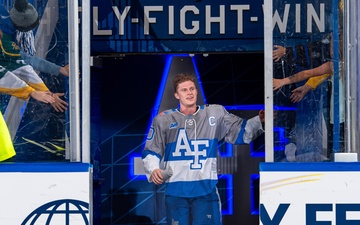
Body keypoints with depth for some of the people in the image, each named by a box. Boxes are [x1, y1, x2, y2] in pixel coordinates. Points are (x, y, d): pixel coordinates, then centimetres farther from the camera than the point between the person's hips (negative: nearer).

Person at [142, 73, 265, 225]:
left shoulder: (215, 114, 8)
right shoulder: (164, 120, 5)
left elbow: (240, 132, 13)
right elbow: (151, 151, 7)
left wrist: (259, 121, -4)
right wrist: (153, 169, -12)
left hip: (207, 189, 0)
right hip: (175, 191, 0)